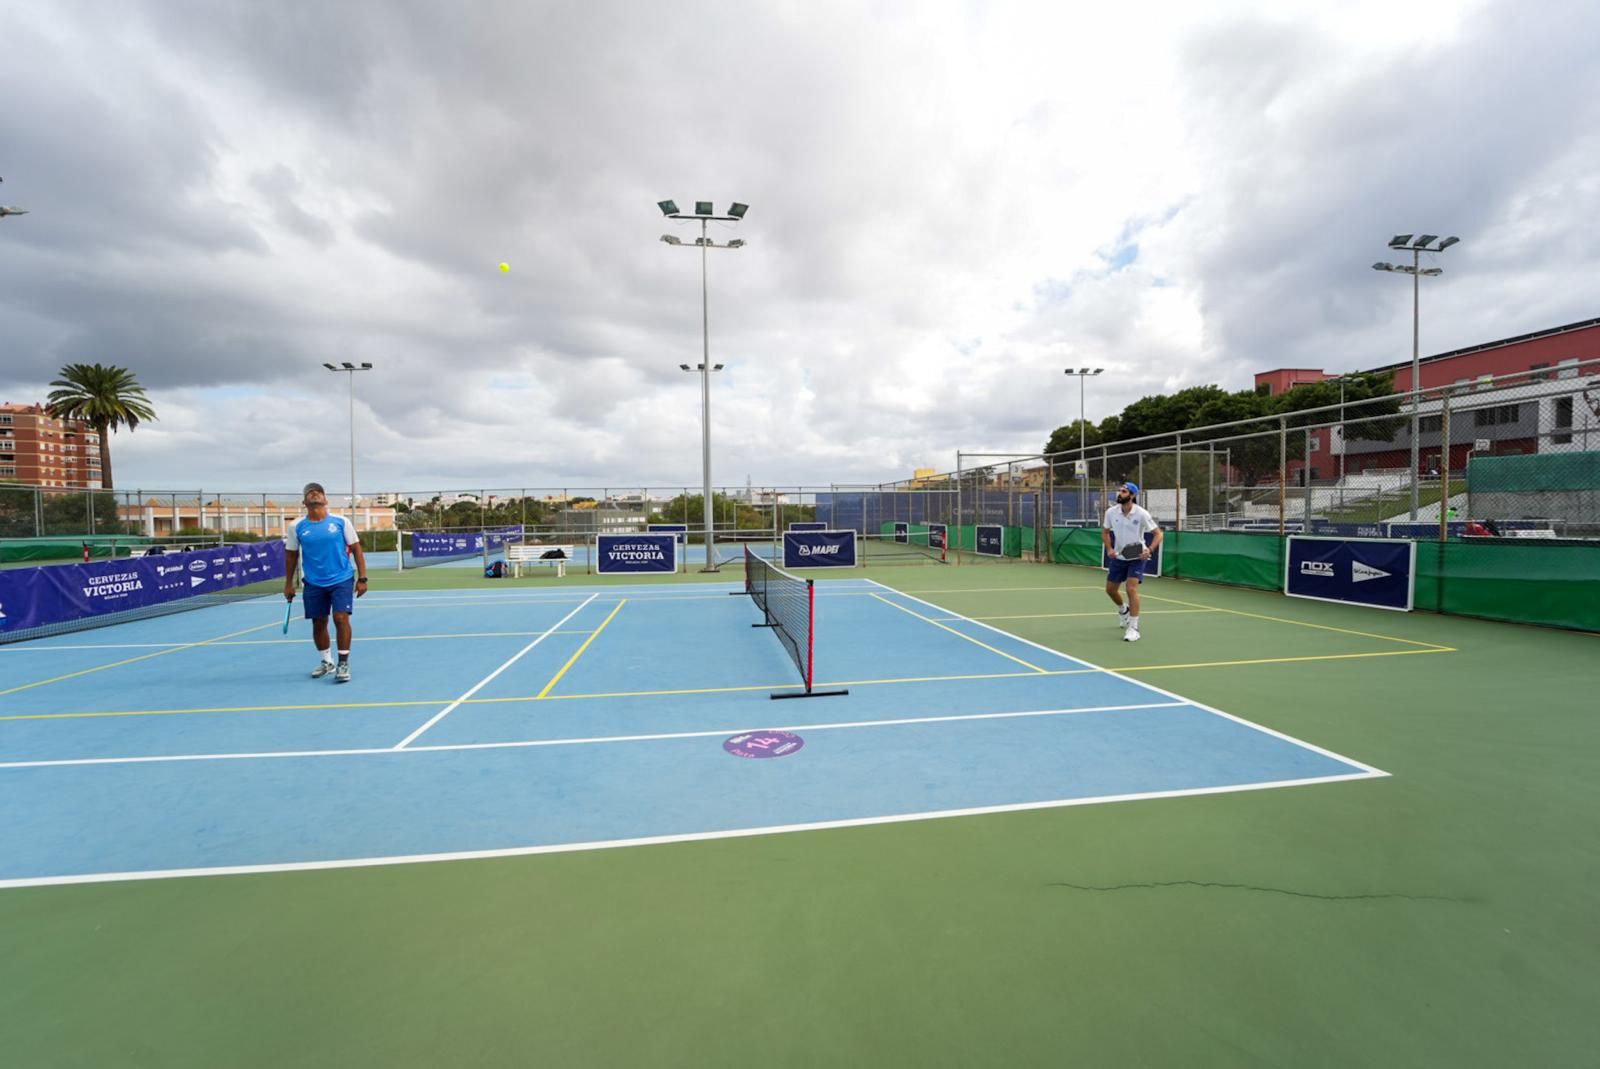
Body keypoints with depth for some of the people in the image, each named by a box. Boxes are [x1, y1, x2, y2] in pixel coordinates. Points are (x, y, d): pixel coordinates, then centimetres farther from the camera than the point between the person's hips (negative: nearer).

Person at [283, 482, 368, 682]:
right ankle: (326, 661, 29)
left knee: (341, 618, -13)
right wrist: (288, 584, 8)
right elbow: (291, 556, 10)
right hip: (314, 584, 3)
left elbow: (356, 550, -1)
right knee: (318, 623, 10)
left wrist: (362, 578, -5)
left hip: (342, 579, -3)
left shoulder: (341, 522, -3)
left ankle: (344, 664, 0)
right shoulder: (297, 528, 2)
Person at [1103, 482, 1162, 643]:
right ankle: (1123, 610, 46)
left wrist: (1150, 550, -28)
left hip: (1137, 557, -5)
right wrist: (1109, 548, -7)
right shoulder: (1111, 512, -9)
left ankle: (1133, 628, -12)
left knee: (1132, 589, -19)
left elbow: (1158, 533, -13)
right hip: (1118, 557, 5)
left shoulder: (1141, 514, -19)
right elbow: (1105, 531, 8)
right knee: (1110, 589, 14)